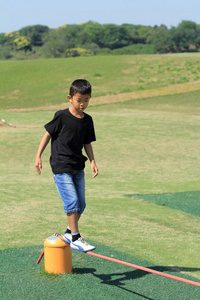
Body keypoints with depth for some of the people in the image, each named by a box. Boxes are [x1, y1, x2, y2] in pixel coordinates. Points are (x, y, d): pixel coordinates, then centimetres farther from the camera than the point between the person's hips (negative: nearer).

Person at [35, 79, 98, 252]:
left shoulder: (87, 120, 5)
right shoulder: (62, 117, -10)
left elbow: (87, 143, 12)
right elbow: (48, 134, -1)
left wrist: (92, 161, -1)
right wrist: (38, 156, -2)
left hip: (78, 167, 6)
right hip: (61, 167, -6)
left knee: (81, 205, 7)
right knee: (72, 202, -13)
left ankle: (69, 233, 24)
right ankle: (75, 238, -7)